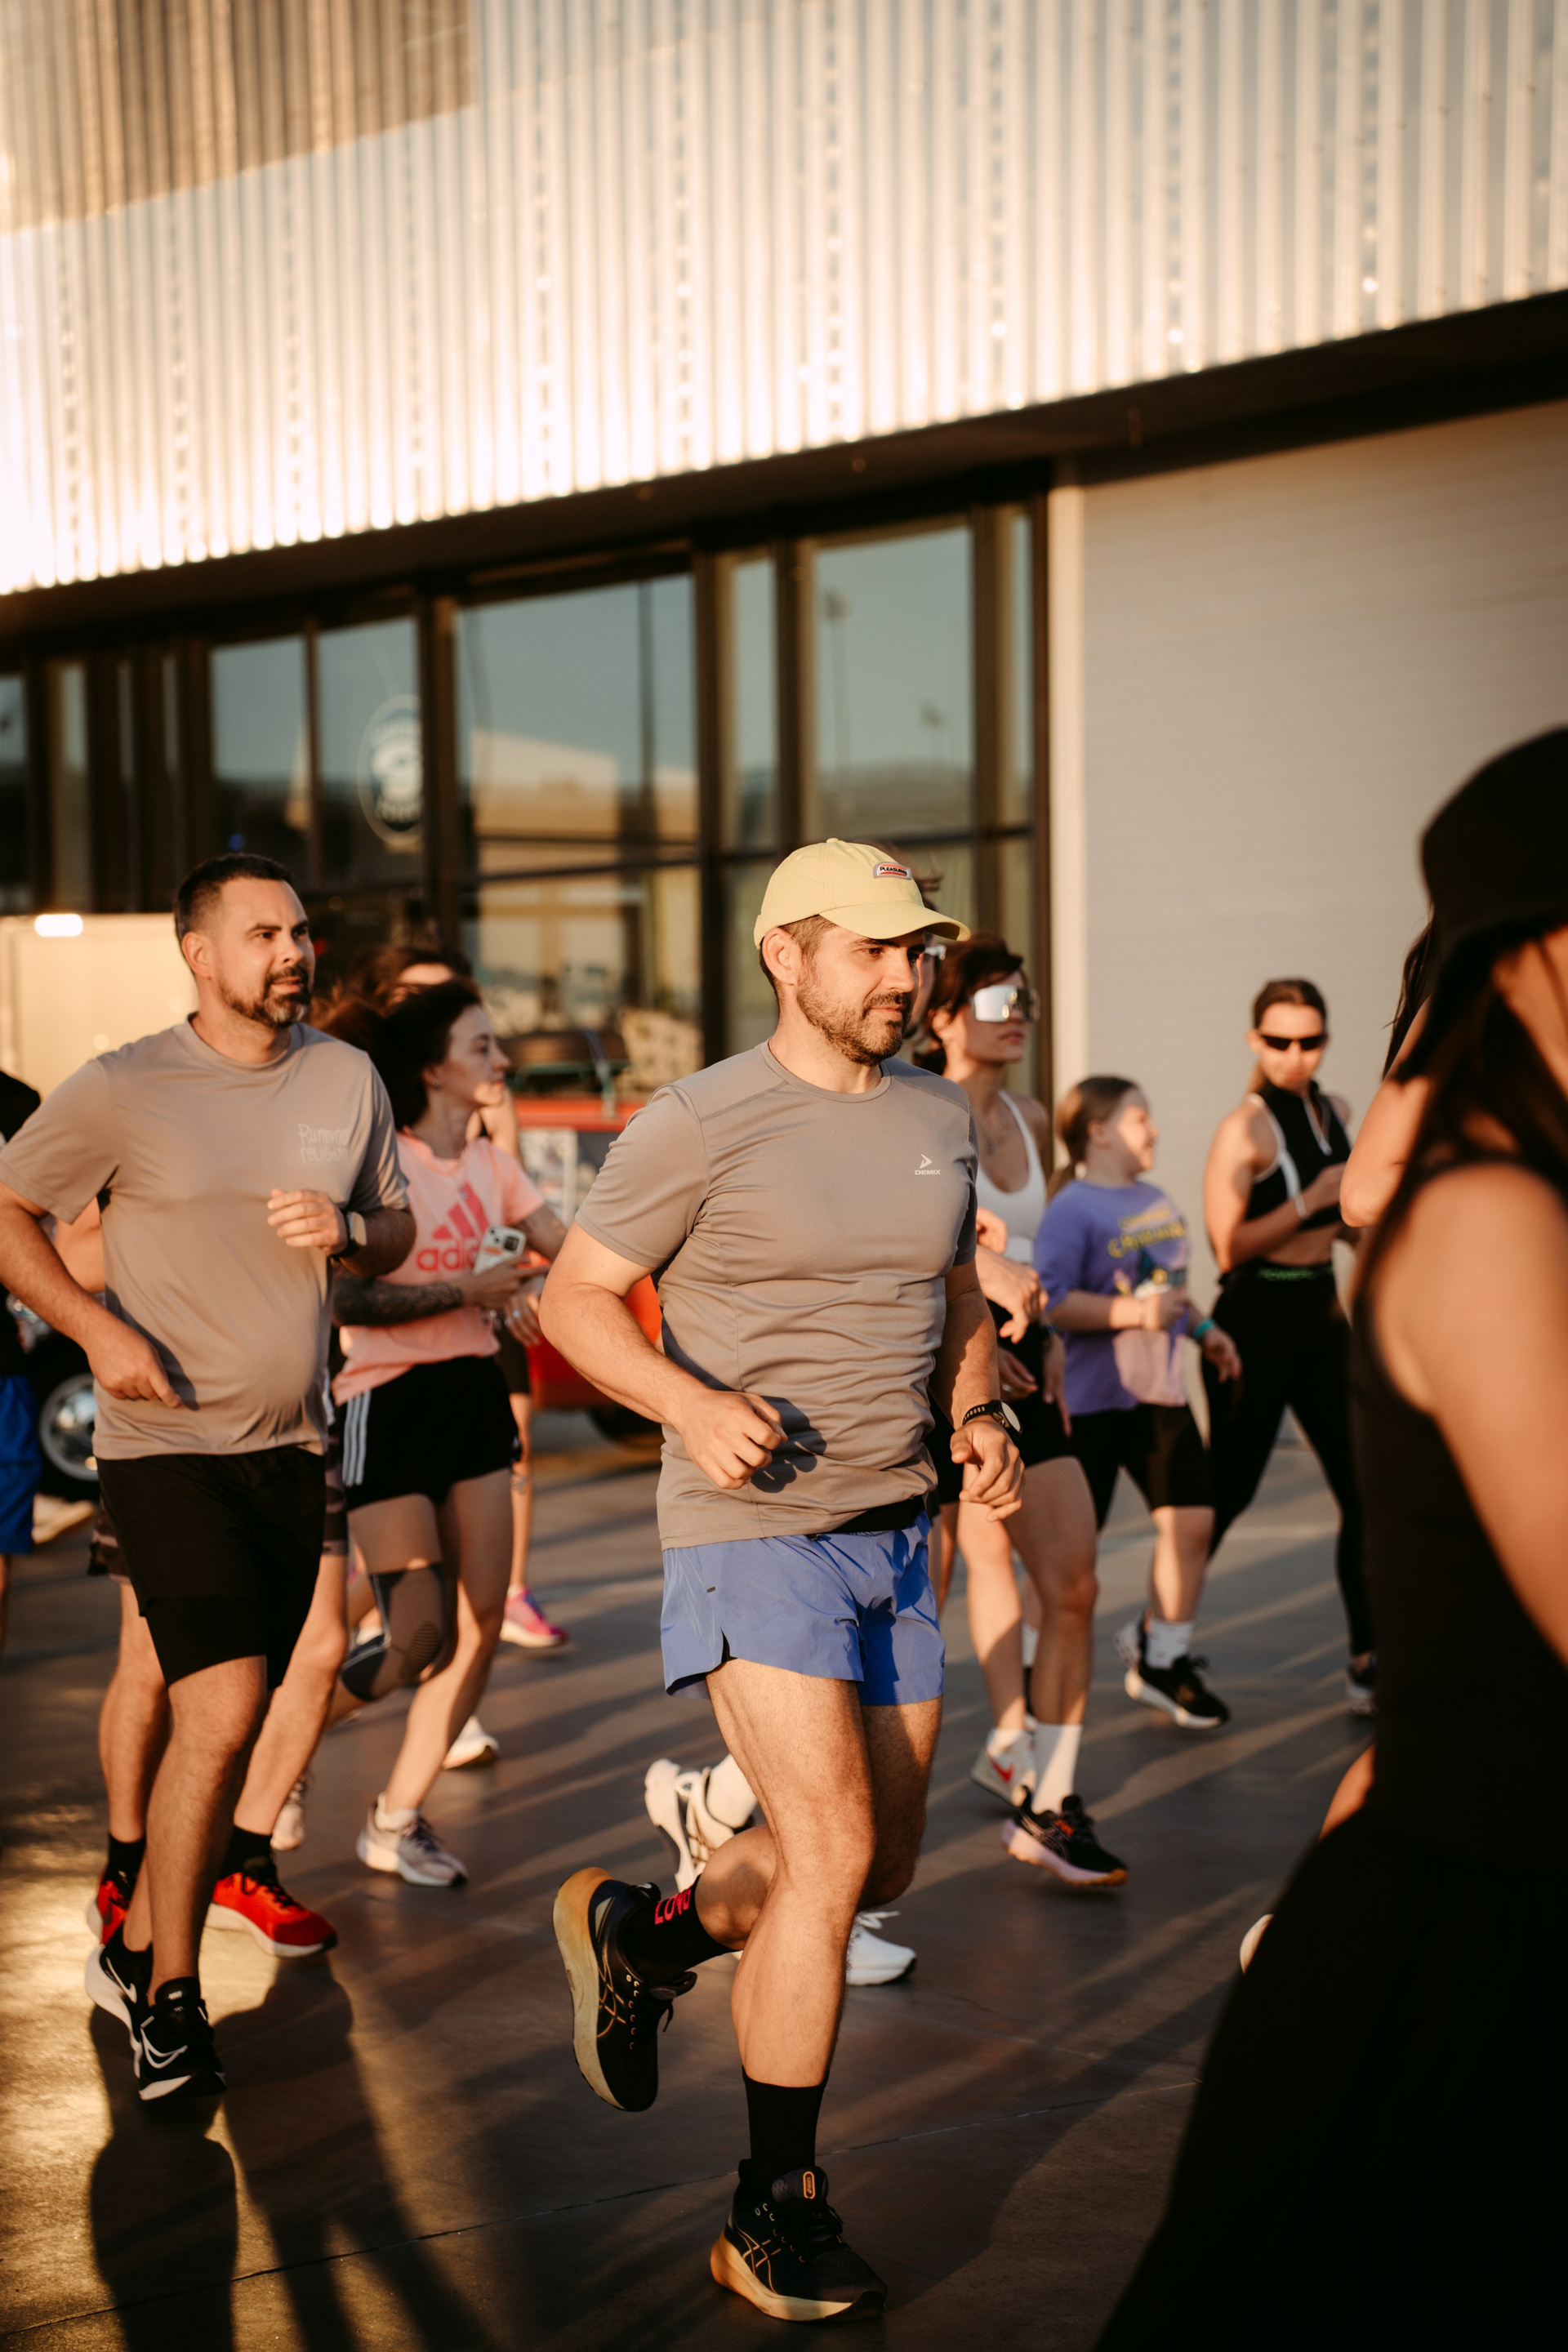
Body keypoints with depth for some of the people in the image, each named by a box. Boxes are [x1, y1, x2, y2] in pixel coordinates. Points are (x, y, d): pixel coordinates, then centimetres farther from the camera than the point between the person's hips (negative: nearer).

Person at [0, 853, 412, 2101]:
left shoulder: (348, 1078, 4)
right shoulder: (120, 1091, -8)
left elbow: (398, 1228, 15)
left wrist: (348, 1229, -9)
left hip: (290, 1447, 5)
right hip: (166, 1446, -5)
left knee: (227, 1727, 13)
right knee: (220, 1715, -15)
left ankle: (136, 1950, 33)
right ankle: (170, 1996, 4)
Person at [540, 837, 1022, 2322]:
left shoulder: (939, 1119, 8)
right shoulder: (701, 1124, -10)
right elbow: (575, 1296, -6)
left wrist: (980, 1416, -1)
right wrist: (693, 1404, -23)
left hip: (893, 1534, 7)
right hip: (753, 1534, -7)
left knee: (883, 1862, 13)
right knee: (832, 1855, -13)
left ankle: (642, 1935, 38)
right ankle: (773, 2213, 3)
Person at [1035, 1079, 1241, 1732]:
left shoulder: (1158, 1201, 11)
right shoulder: (1072, 1209, -14)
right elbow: (1053, 1302, -24)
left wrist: (1203, 1327, 13)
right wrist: (1135, 1313, -27)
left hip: (1159, 1393, 7)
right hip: (1090, 1401, -7)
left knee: (1191, 1521, 4)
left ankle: (1161, 1659, 20)